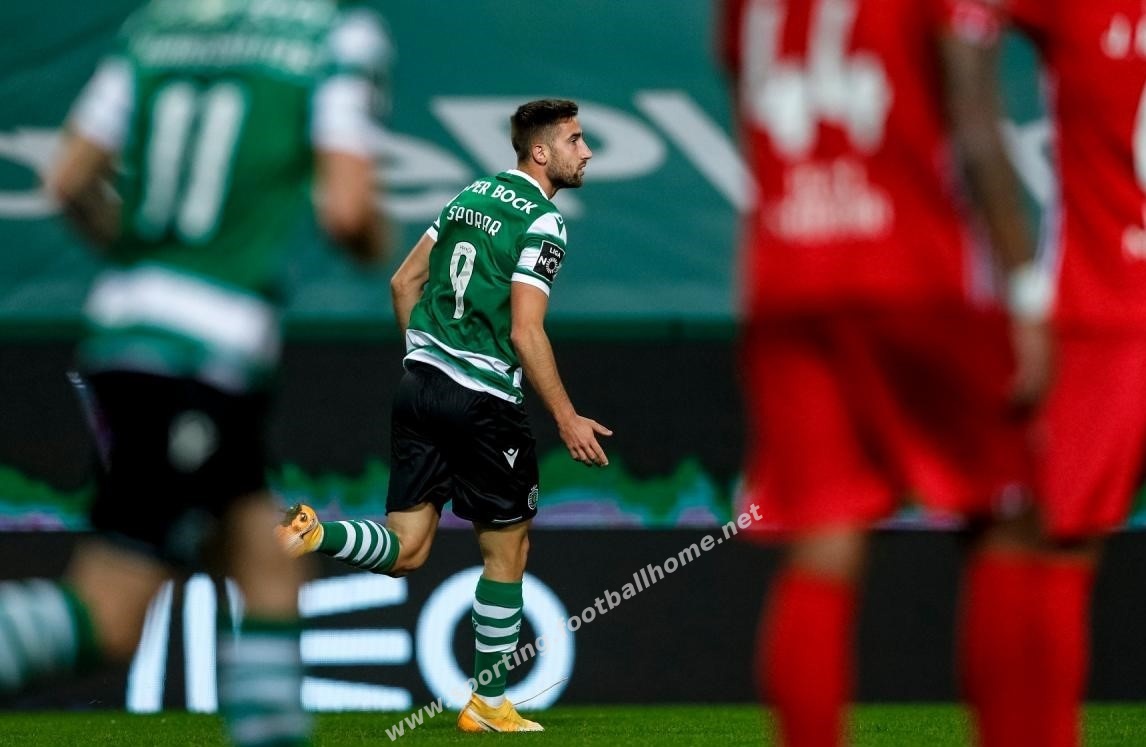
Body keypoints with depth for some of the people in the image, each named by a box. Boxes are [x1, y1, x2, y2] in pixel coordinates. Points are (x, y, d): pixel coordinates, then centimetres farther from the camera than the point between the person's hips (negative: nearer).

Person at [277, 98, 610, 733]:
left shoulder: (471, 195, 13)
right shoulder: (542, 222, -11)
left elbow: (404, 281, 18)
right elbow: (526, 332, -17)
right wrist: (566, 419, -11)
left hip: (420, 384, 7)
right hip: (483, 403, -7)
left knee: (404, 551, 7)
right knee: (506, 553, 10)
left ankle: (313, 534, -21)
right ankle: (488, 705, 15)